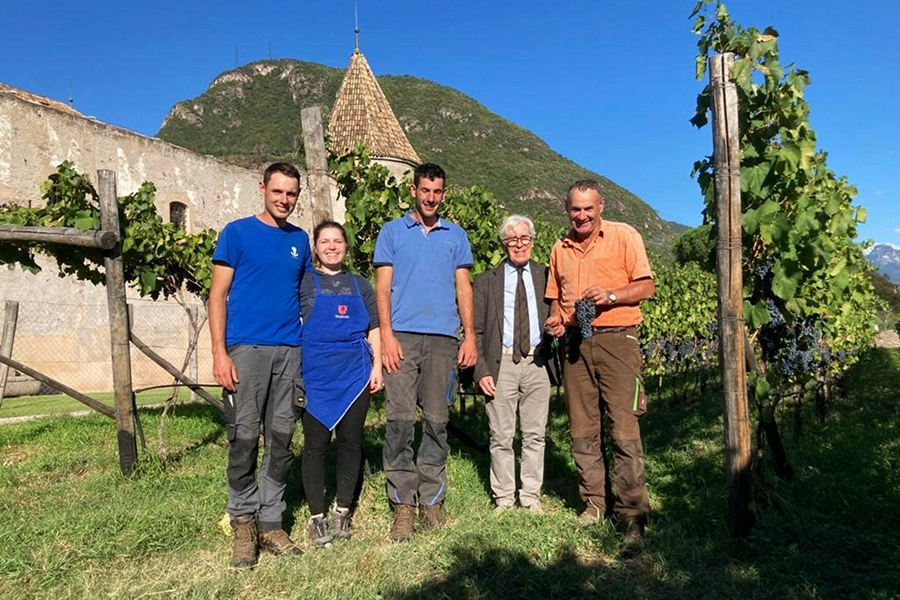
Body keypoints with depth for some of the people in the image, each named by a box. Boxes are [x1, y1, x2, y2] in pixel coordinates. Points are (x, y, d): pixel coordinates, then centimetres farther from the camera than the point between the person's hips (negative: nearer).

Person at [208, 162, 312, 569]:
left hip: (290, 351, 4)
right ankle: (243, 523, 15)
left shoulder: (300, 239, 15)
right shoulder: (237, 232, 3)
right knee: (244, 438, -1)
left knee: (281, 440, 7)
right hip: (246, 348, -4)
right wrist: (220, 352, -10)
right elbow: (218, 295, -1)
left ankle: (270, 523, 19)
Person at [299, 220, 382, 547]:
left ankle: (343, 511, 20)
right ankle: (316, 516, 12)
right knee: (316, 443, 0)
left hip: (356, 372, 3)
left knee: (351, 441, 6)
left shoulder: (360, 284, 15)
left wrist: (377, 366, 5)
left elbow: (374, 329, 15)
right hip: (316, 373, -2)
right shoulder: (304, 282, 6)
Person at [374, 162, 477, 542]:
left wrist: (469, 335, 4)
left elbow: (463, 288, 14)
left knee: (437, 421, 4)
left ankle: (431, 500, 14)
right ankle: (403, 504, 2)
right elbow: (383, 286, 5)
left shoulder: (456, 236, 17)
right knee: (400, 419, -6)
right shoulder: (392, 232, 12)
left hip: (443, 339, 2)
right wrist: (387, 335, -6)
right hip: (403, 336, -1)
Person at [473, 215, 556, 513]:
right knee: (501, 436, 3)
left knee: (535, 435, 6)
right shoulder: (486, 281, 8)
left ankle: (531, 498, 18)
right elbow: (476, 331, 4)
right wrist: (482, 370, -5)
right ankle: (504, 499, 15)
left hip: (537, 363, 1)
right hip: (501, 363, -1)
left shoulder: (546, 276, 11)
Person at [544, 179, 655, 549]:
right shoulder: (560, 249, 17)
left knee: (624, 429, -8)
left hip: (616, 339, -5)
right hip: (575, 342, 5)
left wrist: (610, 296, -16)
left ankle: (632, 512, 0)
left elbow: (646, 286, -1)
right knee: (583, 430, 7)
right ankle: (595, 502, 19)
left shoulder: (624, 236, 3)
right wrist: (556, 318, 3)